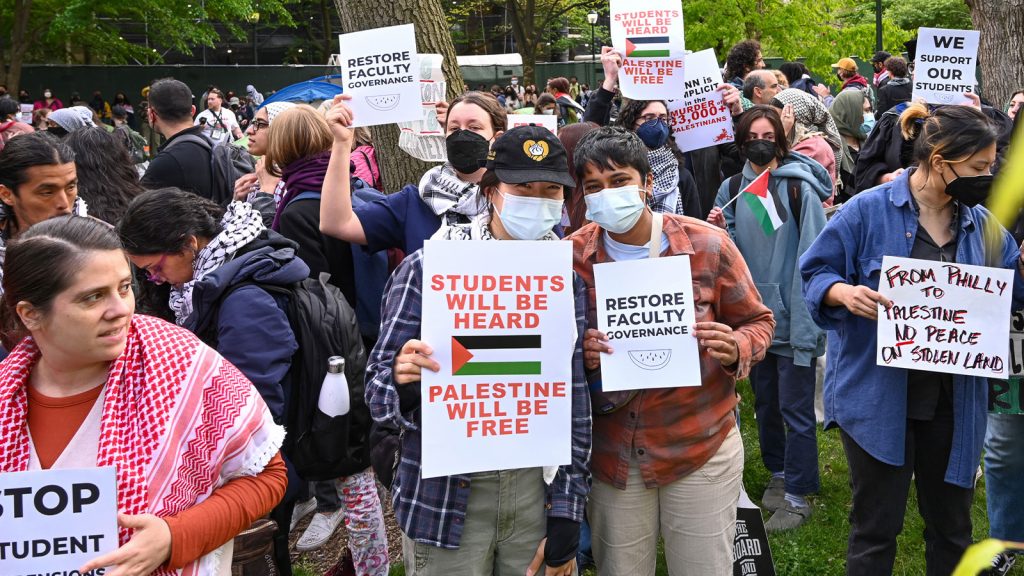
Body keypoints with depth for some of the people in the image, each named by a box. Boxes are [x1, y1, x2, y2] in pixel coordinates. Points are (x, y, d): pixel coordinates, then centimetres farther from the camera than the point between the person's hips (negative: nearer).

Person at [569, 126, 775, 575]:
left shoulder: (708, 245, -9)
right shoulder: (573, 257, -5)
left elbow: (758, 321, 2)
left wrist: (737, 349, -20)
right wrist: (579, 352, -18)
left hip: (702, 447, -1)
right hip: (613, 452, 1)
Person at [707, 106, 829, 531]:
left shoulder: (799, 188, -10)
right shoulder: (732, 189, 6)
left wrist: (806, 315, -18)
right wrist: (717, 231, -11)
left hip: (791, 313, -6)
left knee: (795, 408, 1)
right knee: (765, 400, 18)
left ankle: (797, 496, 11)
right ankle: (778, 475, 35)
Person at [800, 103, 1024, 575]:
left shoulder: (983, 225, 7)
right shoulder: (868, 211, -9)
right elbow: (816, 274, -5)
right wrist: (844, 293, -25)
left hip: (954, 401, 5)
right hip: (879, 398, -5)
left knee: (951, 527, 16)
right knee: (876, 529, 5)